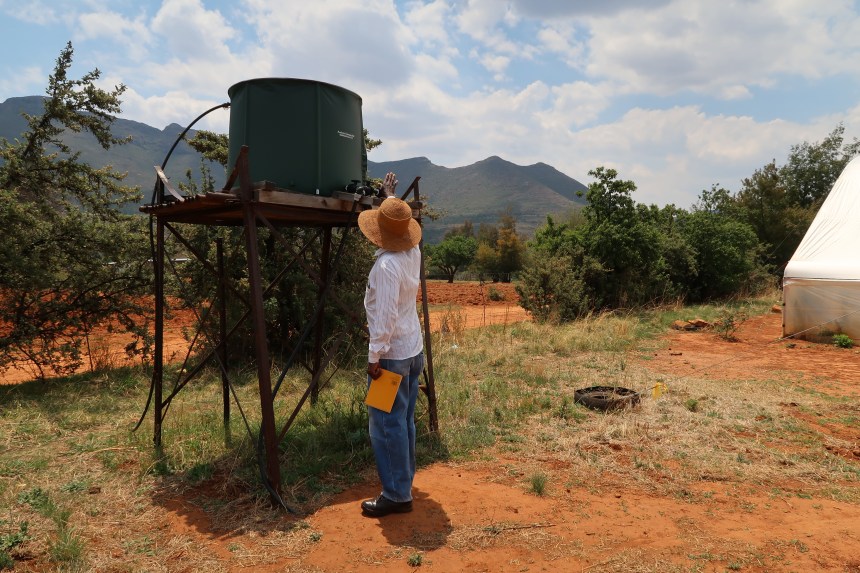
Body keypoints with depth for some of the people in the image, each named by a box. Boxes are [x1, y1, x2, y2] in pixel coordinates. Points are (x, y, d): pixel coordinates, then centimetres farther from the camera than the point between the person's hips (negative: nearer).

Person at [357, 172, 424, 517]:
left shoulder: (386, 265, -22)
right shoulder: (413, 252, 2)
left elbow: (385, 317, -25)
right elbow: (400, 222, 24)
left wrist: (375, 357, -18)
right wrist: (391, 196, 37)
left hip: (392, 355, -9)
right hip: (414, 350, 9)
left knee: (386, 424, 0)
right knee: (404, 421, 17)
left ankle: (396, 495, 7)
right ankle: (403, 481, 29)